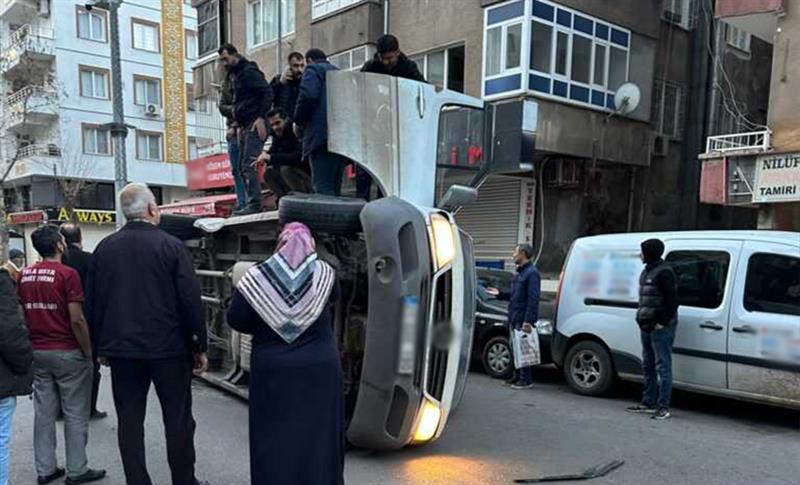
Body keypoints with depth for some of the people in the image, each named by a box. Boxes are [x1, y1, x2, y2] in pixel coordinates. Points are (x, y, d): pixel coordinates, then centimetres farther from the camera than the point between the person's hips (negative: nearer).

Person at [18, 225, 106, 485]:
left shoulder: (24, 275, 5)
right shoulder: (67, 274, -14)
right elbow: (76, 320, -17)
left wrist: (32, 344, 18)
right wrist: (88, 352, -8)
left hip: (37, 353, 6)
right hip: (68, 353, -6)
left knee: (44, 413, 13)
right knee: (75, 415, 4)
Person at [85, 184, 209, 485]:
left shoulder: (104, 248, 4)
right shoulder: (171, 246, -10)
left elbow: (92, 302, 9)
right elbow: (191, 300, -11)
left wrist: (100, 346, 18)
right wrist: (199, 347, -2)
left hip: (121, 348, 4)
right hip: (168, 347, -3)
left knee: (129, 420, 10)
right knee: (178, 418, 7)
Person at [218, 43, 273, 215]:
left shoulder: (249, 71, -7)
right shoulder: (235, 75, 21)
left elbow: (267, 92, -16)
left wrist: (261, 117, -21)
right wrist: (239, 126, 15)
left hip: (255, 125, -10)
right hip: (244, 126, 10)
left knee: (248, 165, -16)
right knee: (242, 167, 9)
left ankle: (254, 204, -16)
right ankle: (251, 203, 12)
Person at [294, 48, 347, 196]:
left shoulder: (313, 69, 6)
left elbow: (308, 97, -12)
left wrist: (298, 122, 0)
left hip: (322, 133, -8)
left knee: (323, 187, -12)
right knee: (335, 187, 10)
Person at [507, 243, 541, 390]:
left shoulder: (531, 273, -14)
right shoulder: (519, 272, 16)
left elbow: (533, 298, -20)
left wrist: (528, 321, -24)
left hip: (523, 319, -9)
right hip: (514, 319, 9)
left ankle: (526, 380, 4)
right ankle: (517, 376, 23)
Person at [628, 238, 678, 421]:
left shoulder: (664, 272, -14)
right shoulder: (647, 271, 16)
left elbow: (672, 300, -18)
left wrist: (662, 322, -19)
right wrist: (641, 317, 13)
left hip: (661, 327, -10)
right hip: (647, 326, 10)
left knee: (662, 366, -5)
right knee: (648, 366, 15)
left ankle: (663, 407, 0)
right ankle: (648, 403, 24)